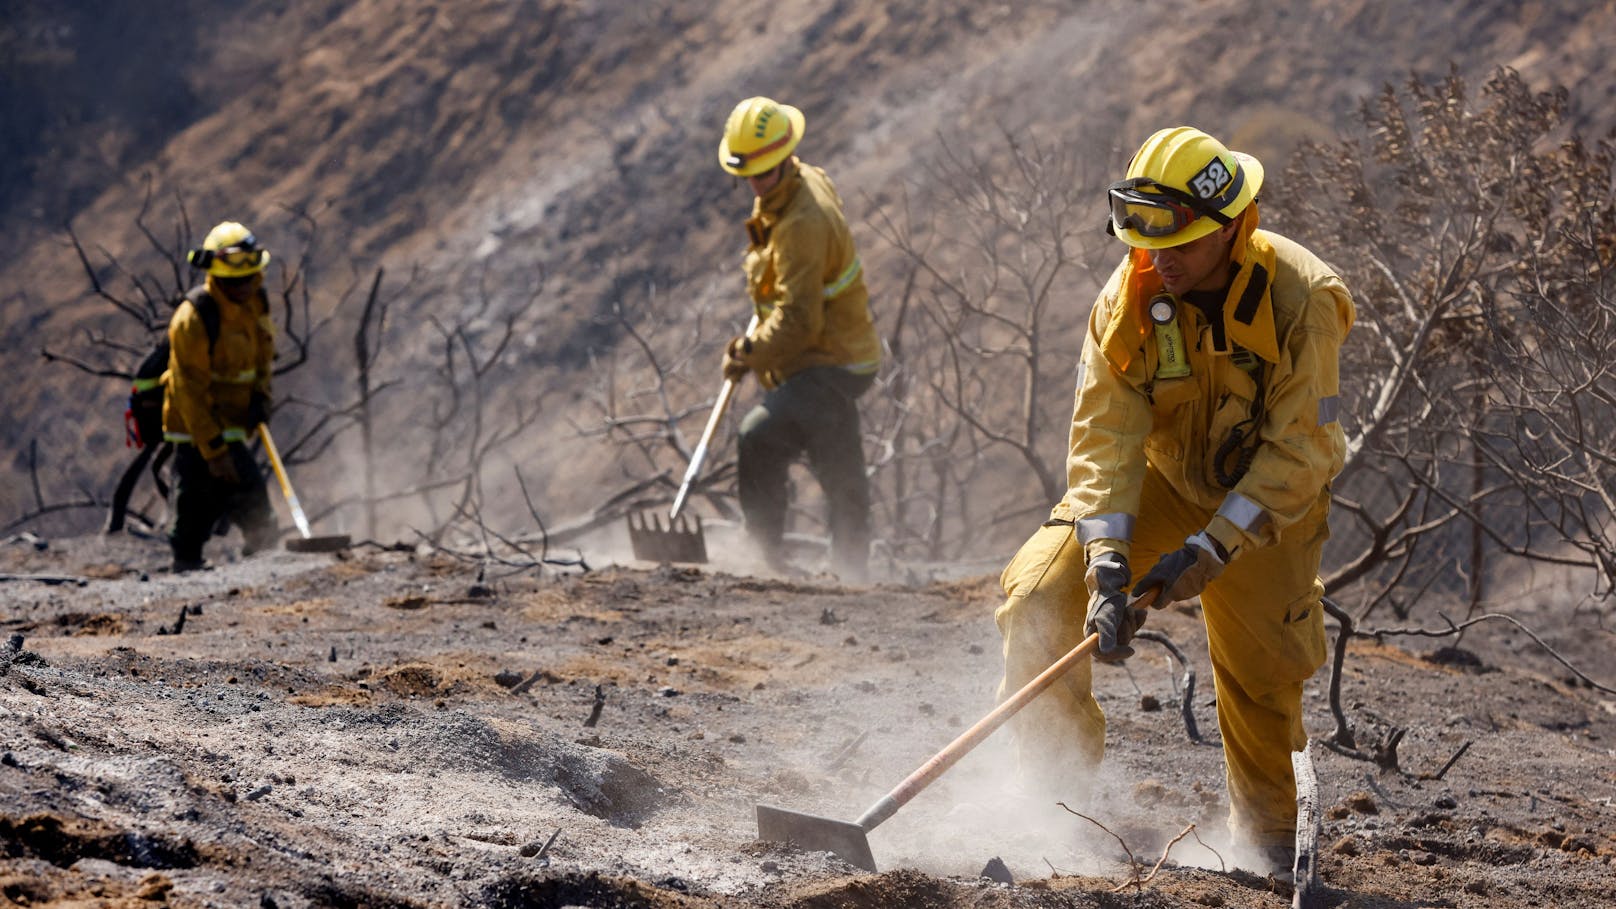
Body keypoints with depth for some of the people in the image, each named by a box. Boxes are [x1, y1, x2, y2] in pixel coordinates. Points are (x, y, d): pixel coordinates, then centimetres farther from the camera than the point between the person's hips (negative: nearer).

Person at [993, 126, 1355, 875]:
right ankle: (1059, 782, -1)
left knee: (1261, 679, 1)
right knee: (1039, 592, -16)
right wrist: (1107, 559, -34)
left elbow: (1298, 451, -26)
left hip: (1267, 503, -2)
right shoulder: (1128, 298, -19)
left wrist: (1211, 548, -33)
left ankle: (1268, 836, 27)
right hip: (1160, 483, 2)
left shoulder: (1301, 300, -26)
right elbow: (1105, 437, -21)